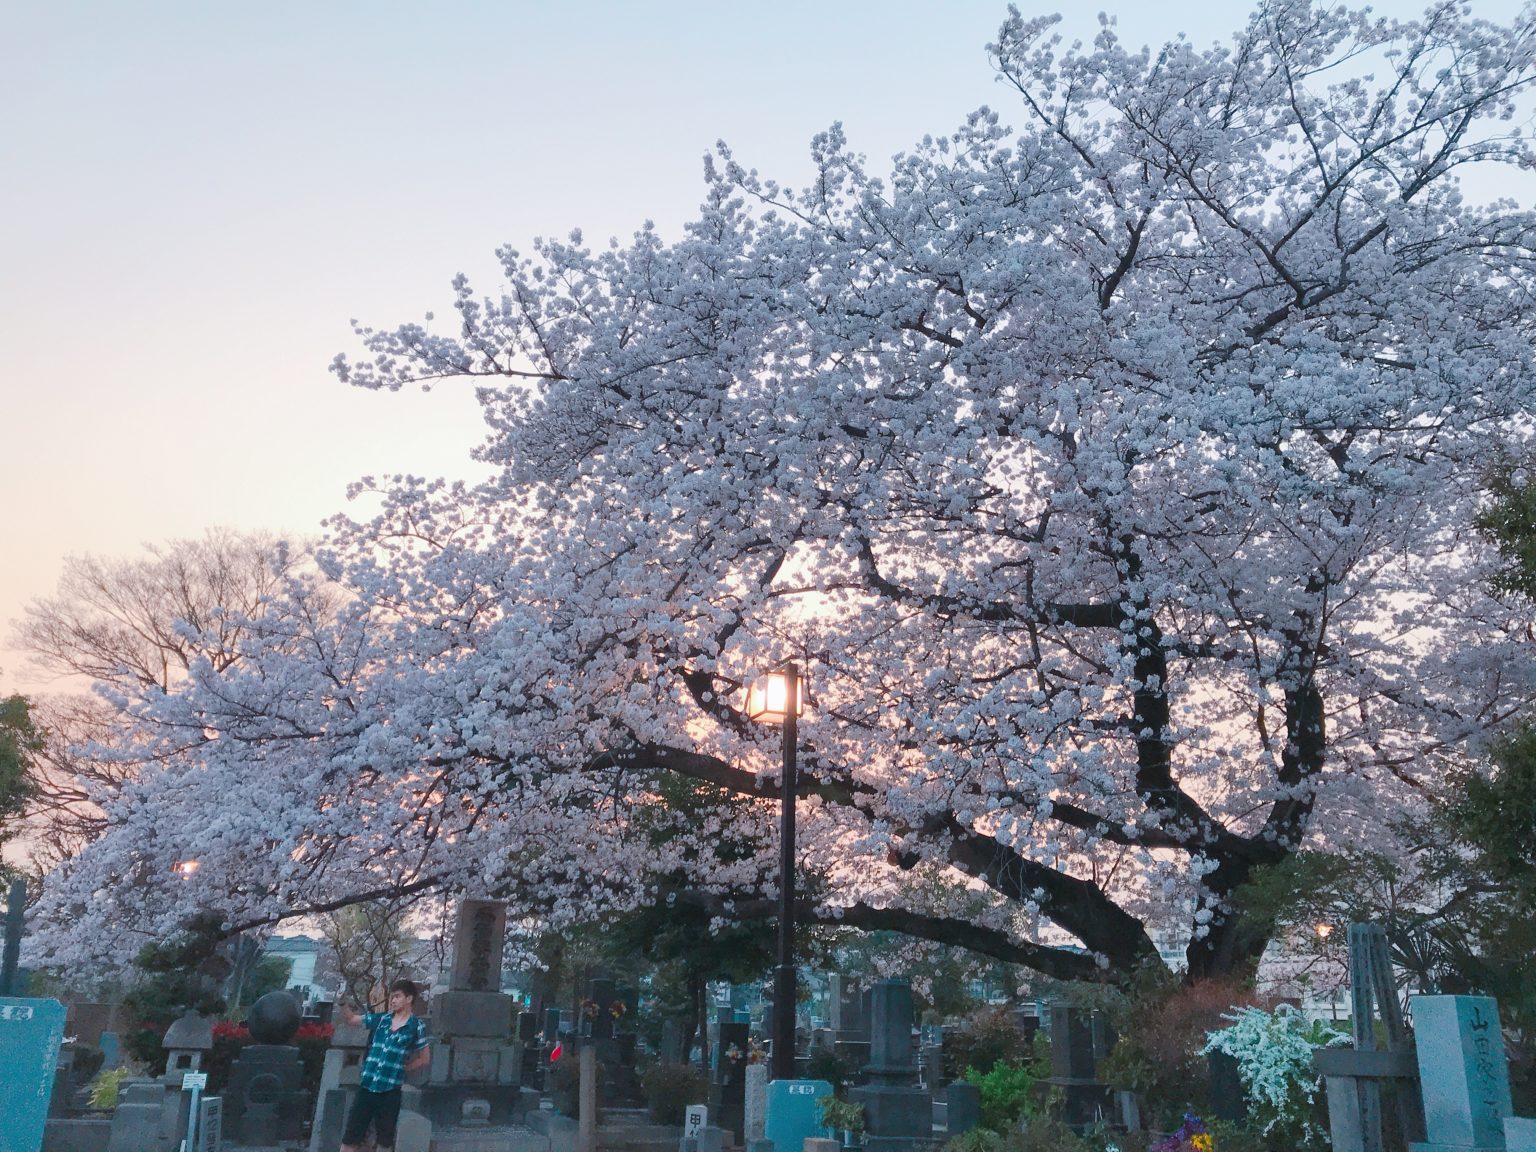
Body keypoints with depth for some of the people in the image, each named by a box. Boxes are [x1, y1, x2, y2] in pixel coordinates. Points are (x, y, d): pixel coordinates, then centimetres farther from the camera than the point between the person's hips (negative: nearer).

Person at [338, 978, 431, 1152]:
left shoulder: (417, 1026, -3)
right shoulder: (380, 1018, 6)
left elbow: (424, 1058, 5)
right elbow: (350, 1018, 13)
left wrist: (401, 1069, 3)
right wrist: (342, 1003, -4)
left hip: (390, 1090, -2)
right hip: (366, 1086, 3)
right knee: (350, 1137, 2)